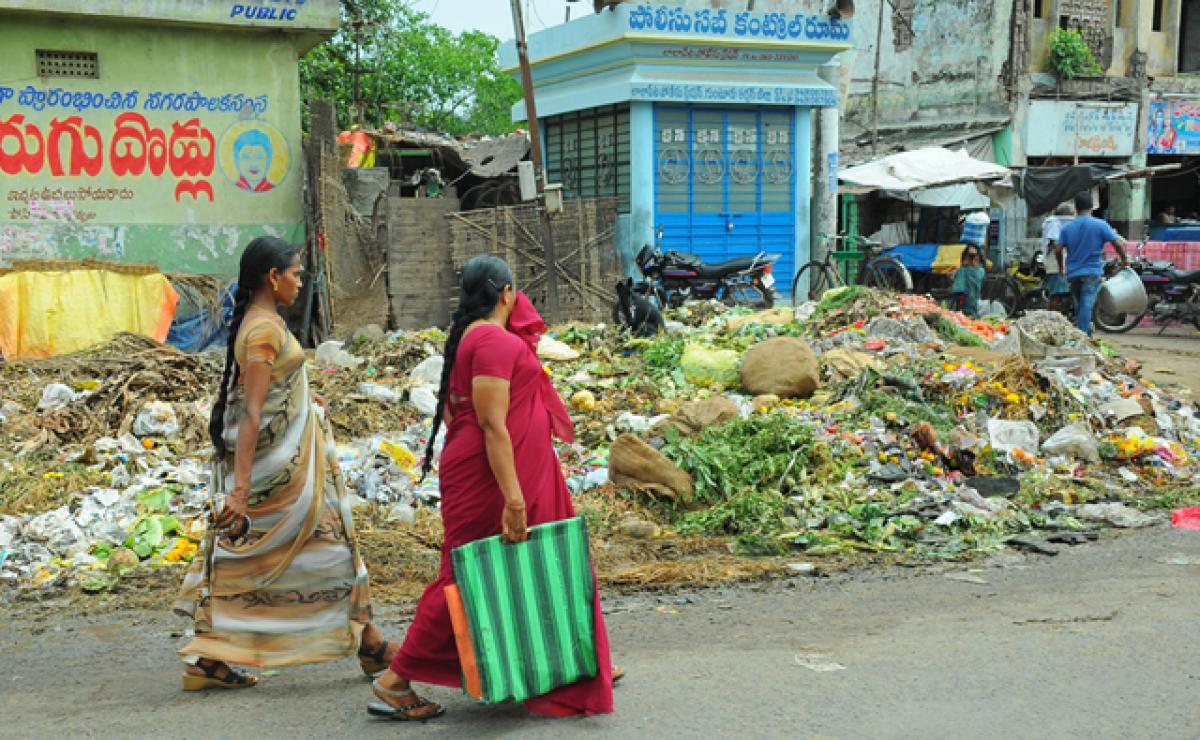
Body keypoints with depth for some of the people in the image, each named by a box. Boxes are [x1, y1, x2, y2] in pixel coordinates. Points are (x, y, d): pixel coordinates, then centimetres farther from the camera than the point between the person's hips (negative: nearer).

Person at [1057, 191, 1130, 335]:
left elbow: (1058, 250, 1)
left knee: (1079, 307, 16)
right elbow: (1118, 243, -8)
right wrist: (1124, 260, 9)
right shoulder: (1100, 225, -4)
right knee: (1086, 307, -10)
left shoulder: (1067, 228, 5)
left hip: (1073, 275, 4)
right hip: (1092, 273, -4)